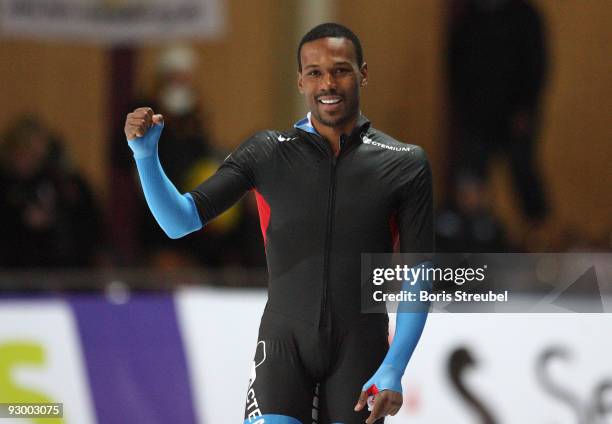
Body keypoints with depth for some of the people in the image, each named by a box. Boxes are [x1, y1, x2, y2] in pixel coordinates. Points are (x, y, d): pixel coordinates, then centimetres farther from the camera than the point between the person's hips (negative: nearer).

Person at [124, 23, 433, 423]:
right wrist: (145, 154, -17)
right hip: (284, 345, 0)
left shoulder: (404, 164, 0)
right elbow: (180, 220, 0)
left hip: (359, 353, 0)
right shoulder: (269, 154, 3)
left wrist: (393, 371, -8)